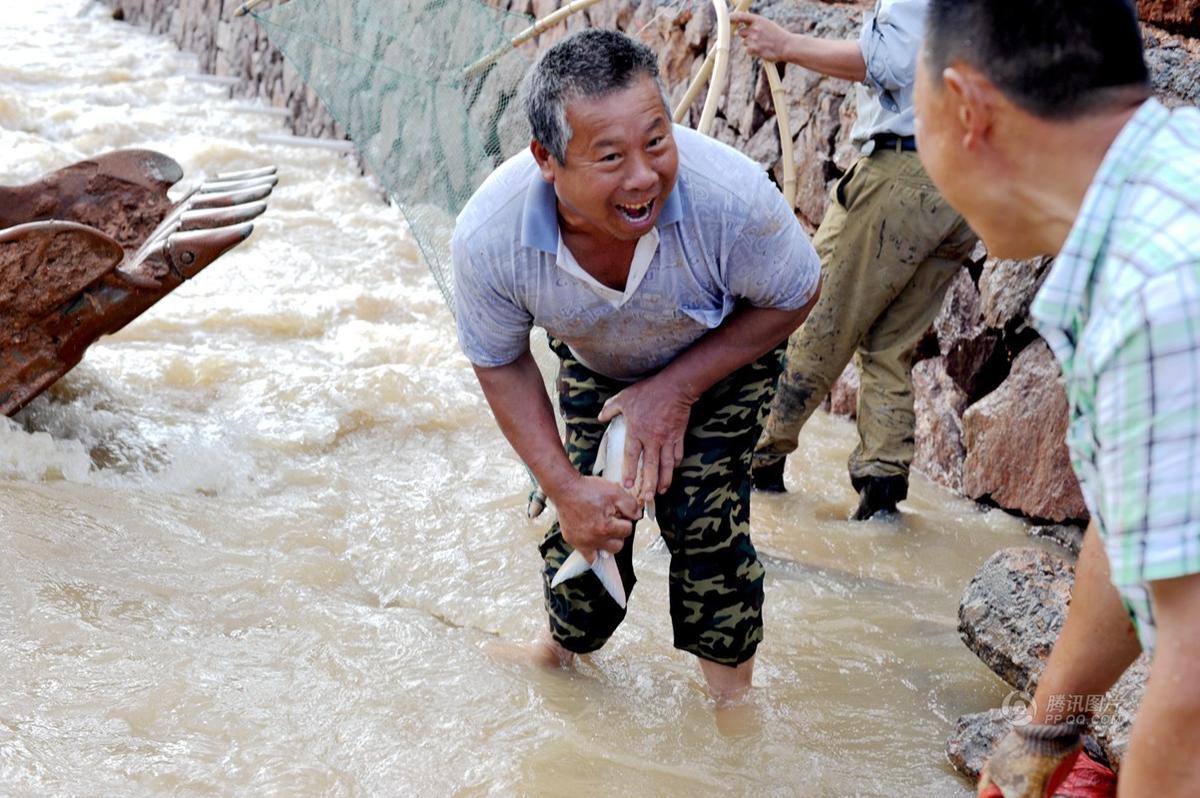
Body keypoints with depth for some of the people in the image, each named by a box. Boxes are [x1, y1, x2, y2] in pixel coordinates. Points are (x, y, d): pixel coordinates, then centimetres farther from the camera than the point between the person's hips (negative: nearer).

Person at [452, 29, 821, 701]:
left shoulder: (732, 197, -42)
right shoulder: (487, 237, -36)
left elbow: (794, 297, -19)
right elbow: (501, 364, -14)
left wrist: (677, 389, -24)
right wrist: (564, 486, -18)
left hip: (723, 357, -2)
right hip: (595, 366, 2)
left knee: (703, 519, -10)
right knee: (587, 518, 3)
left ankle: (733, 699, 13)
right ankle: (563, 649, 35)